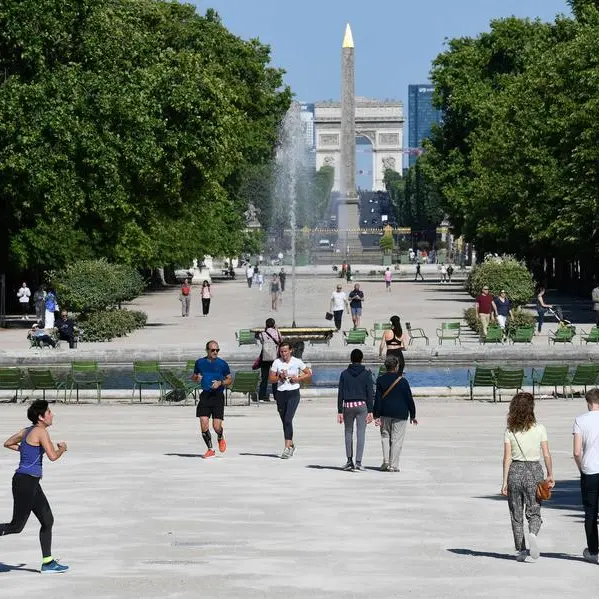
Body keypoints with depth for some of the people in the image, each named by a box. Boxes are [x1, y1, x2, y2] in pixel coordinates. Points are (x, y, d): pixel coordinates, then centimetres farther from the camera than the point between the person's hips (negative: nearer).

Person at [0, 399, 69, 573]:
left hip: (31, 483, 10)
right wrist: (62, 448, -1)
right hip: (26, 482, -10)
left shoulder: (28, 431, 12)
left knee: (48, 521, 10)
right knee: (17, 526, -6)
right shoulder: (41, 431, -14)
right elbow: (52, 456, -21)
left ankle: (48, 563, 14)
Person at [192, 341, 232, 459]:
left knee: (217, 426, -8)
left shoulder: (222, 364, 2)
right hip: (205, 395, 2)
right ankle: (210, 449, 8)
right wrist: (197, 378, -2)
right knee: (203, 423, -8)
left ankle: (221, 438, 29)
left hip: (218, 395, -2)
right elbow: (194, 377, 22)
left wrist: (220, 383, -10)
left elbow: (230, 380, 9)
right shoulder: (200, 362, 8)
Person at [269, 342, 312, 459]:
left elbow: (309, 374, 8)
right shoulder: (277, 362, 3)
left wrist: (298, 379, -7)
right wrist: (280, 377, -14)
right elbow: (271, 378, 5)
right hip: (281, 393, 3)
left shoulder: (297, 362, -1)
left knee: (288, 420, -17)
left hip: (293, 393, -3)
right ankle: (291, 445, 31)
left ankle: (287, 448, -20)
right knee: (284, 421, 11)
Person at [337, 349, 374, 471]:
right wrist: (370, 411, -1)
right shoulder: (366, 374, -1)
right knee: (361, 433, -2)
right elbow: (370, 393, -4)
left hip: (348, 406, 1)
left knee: (348, 432, 13)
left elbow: (340, 393, 1)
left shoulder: (344, 374, 2)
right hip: (362, 406, -1)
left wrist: (340, 411, 4)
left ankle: (349, 461, 12)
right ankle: (358, 462, -9)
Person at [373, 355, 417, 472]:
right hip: (400, 414, -2)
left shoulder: (380, 380, 0)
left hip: (385, 413, 3)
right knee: (397, 439, 2)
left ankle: (386, 461, 5)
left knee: (385, 436, 17)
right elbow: (409, 399, -3)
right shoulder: (402, 381, -7)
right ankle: (393, 465, 1)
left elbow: (377, 398, -2)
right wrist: (412, 415, 7)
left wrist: (376, 415, 0)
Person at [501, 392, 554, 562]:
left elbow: (507, 458, -5)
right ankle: (533, 534, -23)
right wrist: (550, 475, 9)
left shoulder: (510, 431, -4)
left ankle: (521, 549, 11)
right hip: (534, 471, 0)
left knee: (516, 514, 11)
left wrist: (505, 481, -2)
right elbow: (546, 455, -3)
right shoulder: (539, 429, -4)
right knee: (534, 511, 8)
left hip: (515, 471, 0)